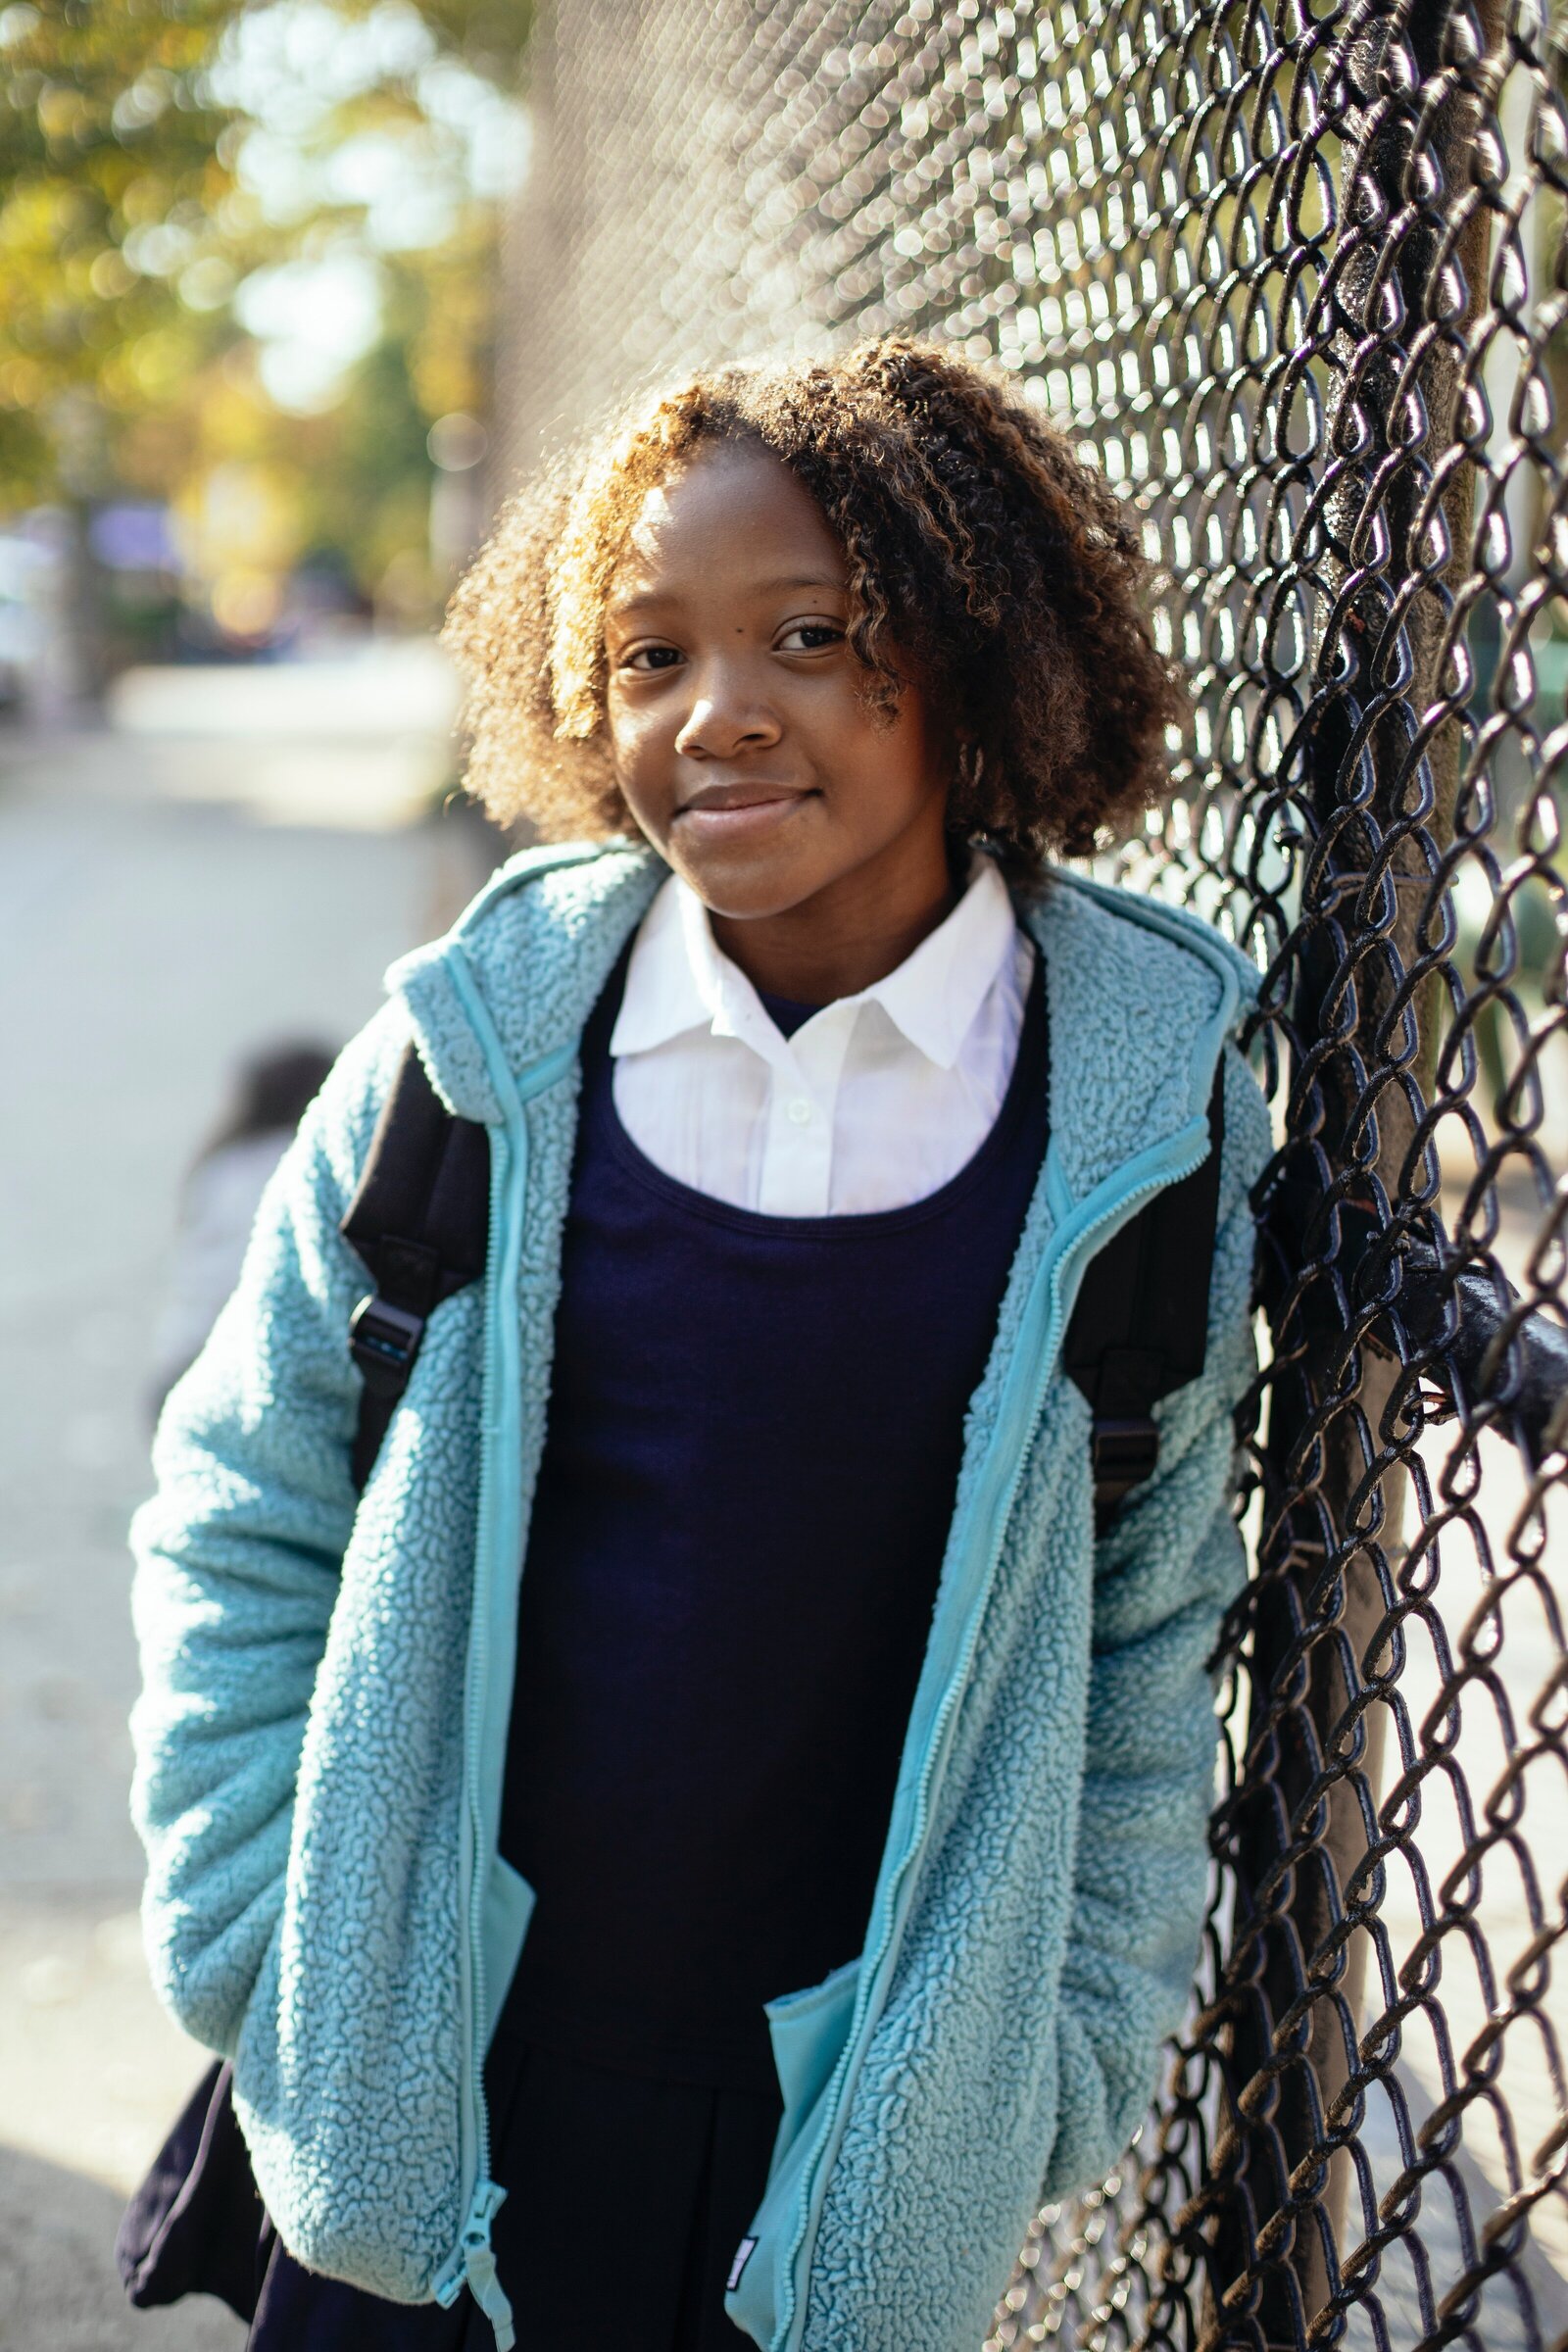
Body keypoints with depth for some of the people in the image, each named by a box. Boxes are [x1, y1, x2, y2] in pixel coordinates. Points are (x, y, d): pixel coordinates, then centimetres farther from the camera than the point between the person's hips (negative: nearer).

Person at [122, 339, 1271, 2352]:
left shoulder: (1143, 1106, -7)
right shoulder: (483, 1046, -8)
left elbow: (1153, 1643, 2)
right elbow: (238, 1520, 2)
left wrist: (1079, 2052, 3)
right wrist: (263, 1945, -1)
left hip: (868, 2122, 0)